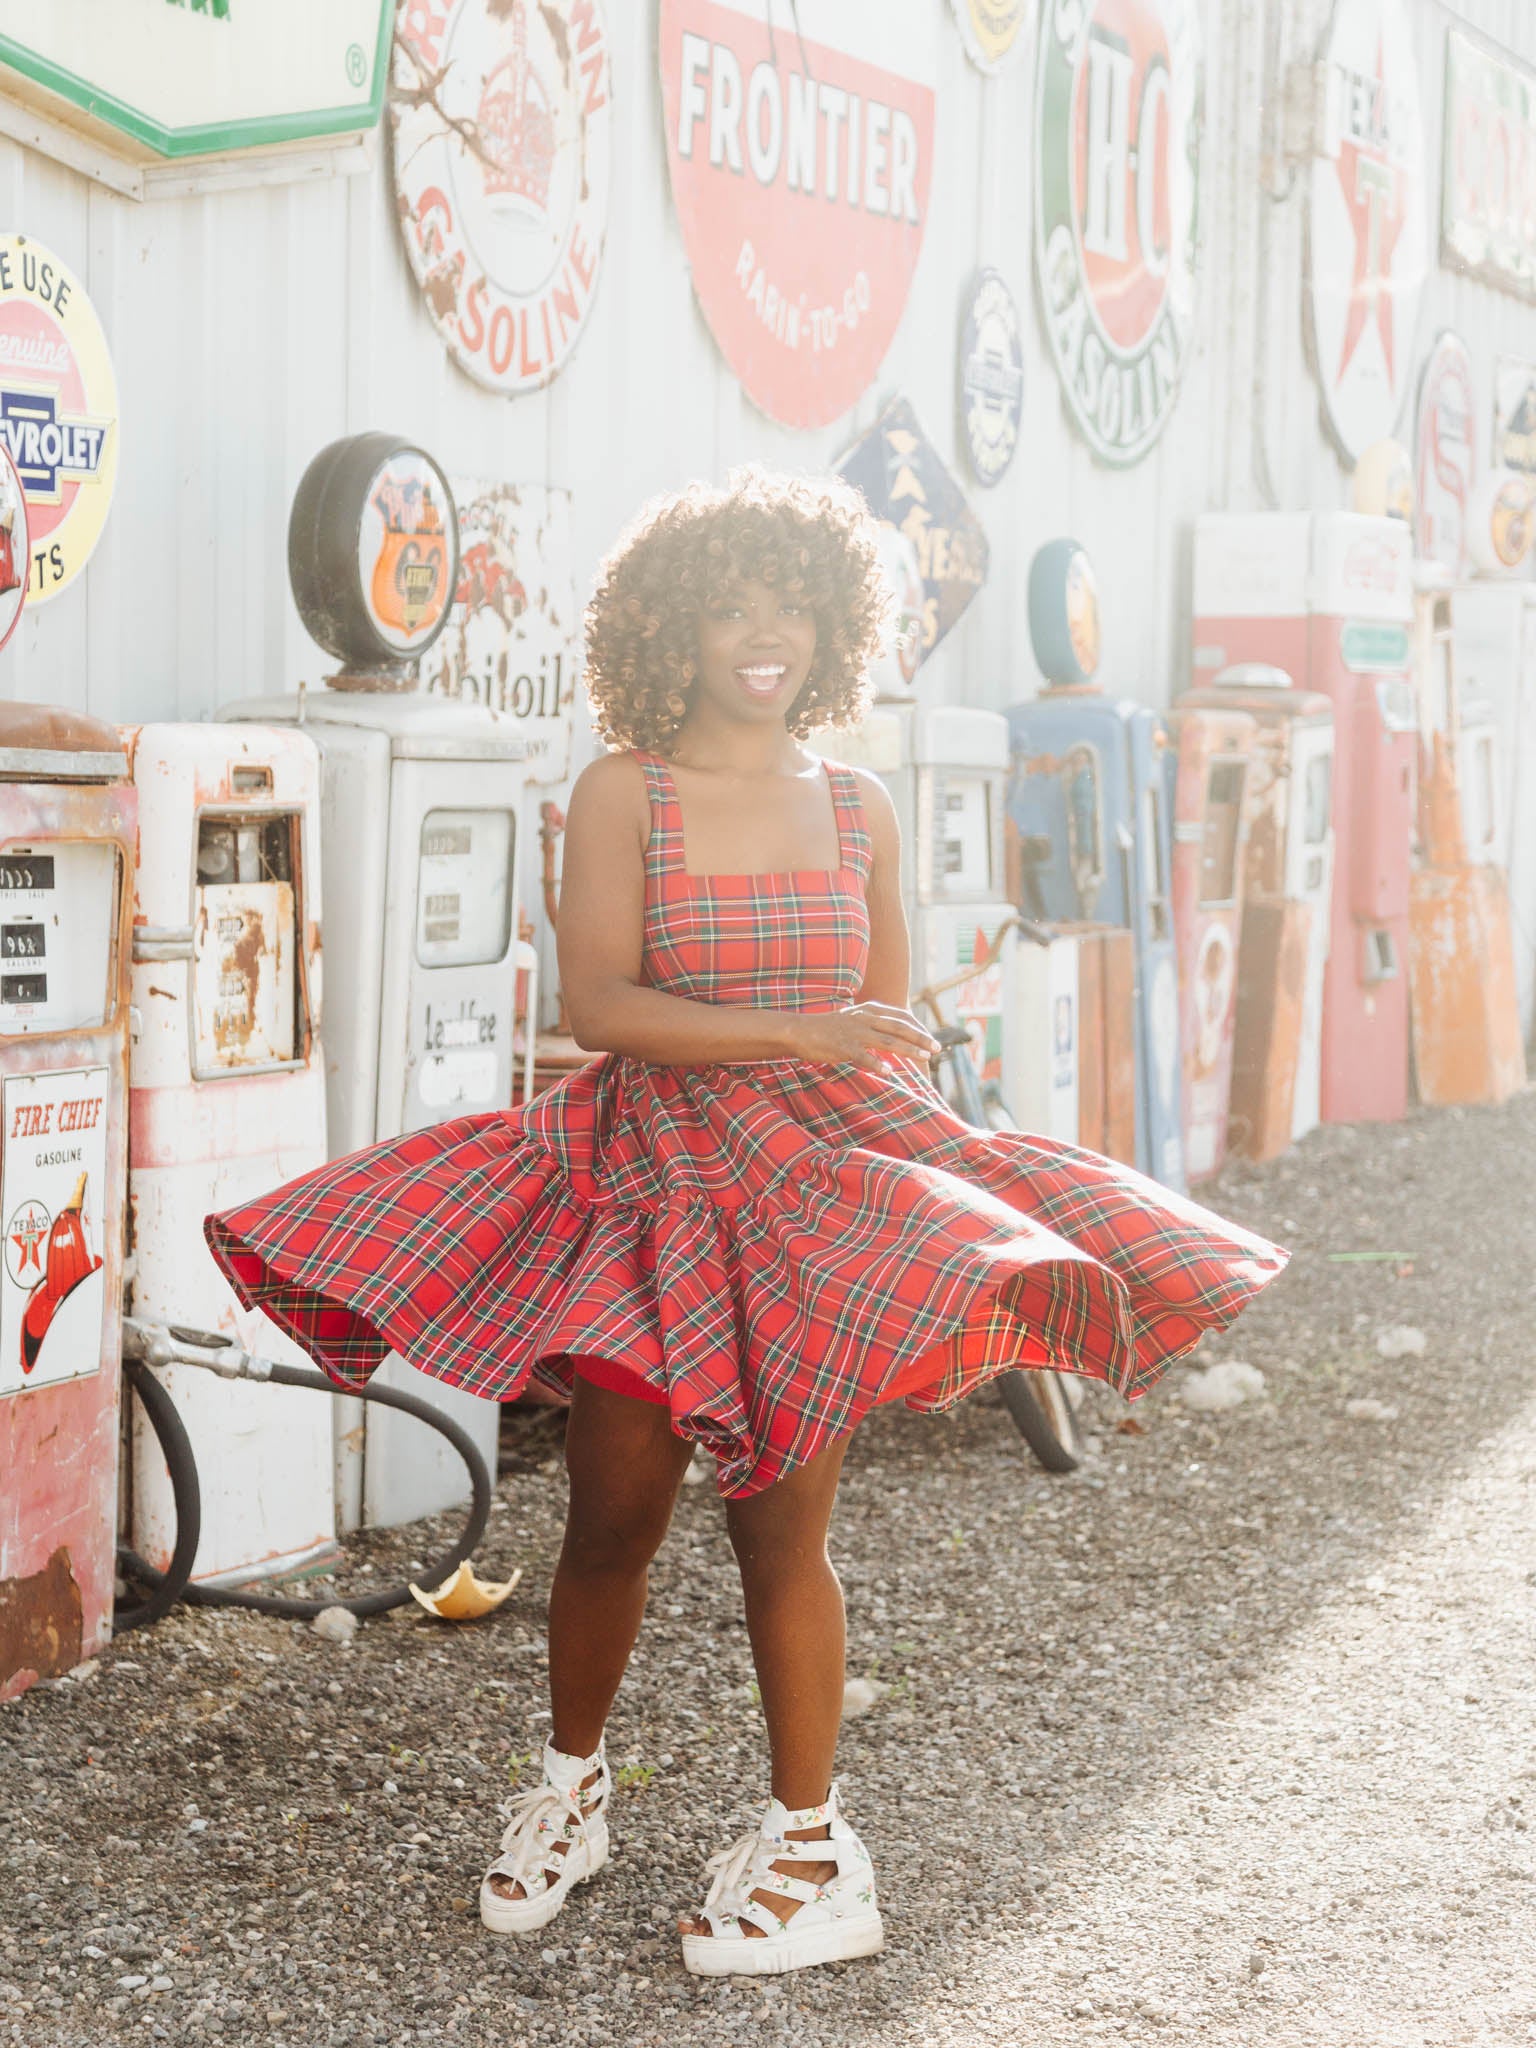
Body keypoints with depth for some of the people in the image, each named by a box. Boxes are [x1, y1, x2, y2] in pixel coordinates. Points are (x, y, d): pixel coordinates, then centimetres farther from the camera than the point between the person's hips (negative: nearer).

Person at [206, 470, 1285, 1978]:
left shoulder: (856, 809, 8)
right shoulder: (621, 792, -2)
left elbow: (893, 1038, 13)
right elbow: (596, 1002, -13)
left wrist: (943, 1194, 6)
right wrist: (794, 1032, -22)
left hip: (823, 1176, 1)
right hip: (655, 1169, -1)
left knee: (781, 1523, 1)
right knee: (612, 1518, 4)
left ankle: (809, 1847, 14)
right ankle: (569, 1792, 28)